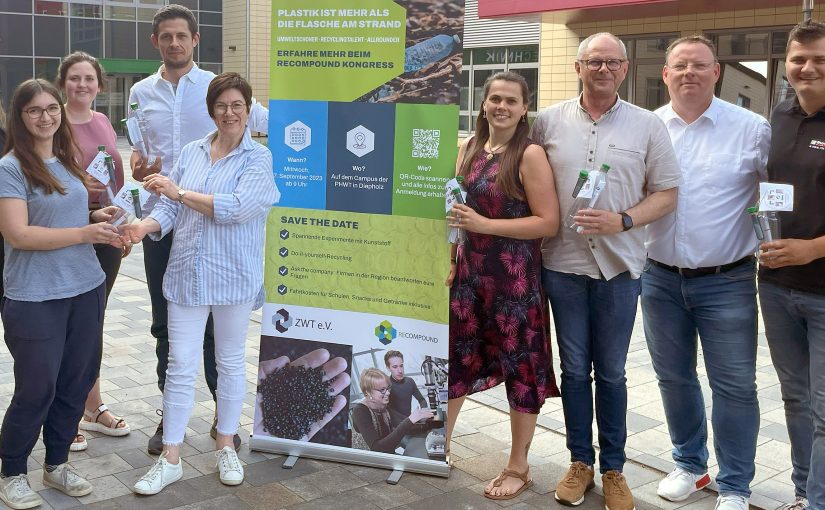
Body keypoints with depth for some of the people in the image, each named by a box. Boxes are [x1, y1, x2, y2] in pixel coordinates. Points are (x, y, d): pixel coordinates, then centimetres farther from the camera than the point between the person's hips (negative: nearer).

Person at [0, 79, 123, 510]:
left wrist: (97, 218, 3)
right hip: (35, 299, -6)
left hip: (86, 289, 7)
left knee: (77, 381, 13)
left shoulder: (68, 161, 10)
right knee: (36, 390, 4)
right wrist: (86, 233, -20)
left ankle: (57, 464, 32)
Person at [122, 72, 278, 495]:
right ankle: (170, 458, 14)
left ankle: (226, 446, 29)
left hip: (234, 277, -3)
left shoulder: (258, 158, -4)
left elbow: (236, 207, -20)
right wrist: (146, 225, -14)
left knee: (230, 361, 12)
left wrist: (180, 192, -17)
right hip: (186, 273, 3)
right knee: (180, 364, 3)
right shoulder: (191, 152, 8)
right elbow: (171, 208, 7)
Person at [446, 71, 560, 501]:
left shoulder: (530, 155, -11)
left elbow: (549, 222, -16)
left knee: (520, 367, 6)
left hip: (515, 278, -5)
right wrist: (449, 260, 9)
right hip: (469, 272, 6)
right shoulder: (467, 149, 7)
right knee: (452, 358, 12)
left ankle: (518, 469, 23)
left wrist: (484, 224, -20)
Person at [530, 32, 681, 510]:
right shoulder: (548, 122, 3)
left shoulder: (648, 125, 1)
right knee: (575, 370, 11)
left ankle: (613, 468, 24)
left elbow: (667, 194, 1)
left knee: (612, 373, 9)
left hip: (619, 265, -1)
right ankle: (580, 462, 26)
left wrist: (622, 221, -15)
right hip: (563, 263, 1)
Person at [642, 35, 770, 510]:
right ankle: (690, 464, 35)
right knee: (674, 378, 15)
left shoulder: (753, 129, -3)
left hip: (726, 280, -2)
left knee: (734, 386, 4)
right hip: (660, 278, 3)